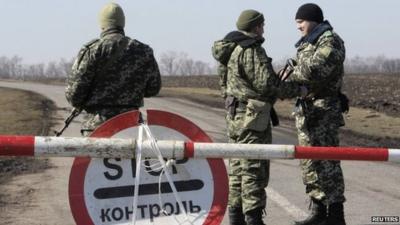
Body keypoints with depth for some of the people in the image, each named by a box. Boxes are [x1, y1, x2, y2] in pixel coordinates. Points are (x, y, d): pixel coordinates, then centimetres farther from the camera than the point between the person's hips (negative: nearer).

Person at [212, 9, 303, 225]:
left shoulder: (229, 51, 14)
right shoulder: (252, 51, -15)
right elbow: (266, 84, -19)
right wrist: (297, 89, -8)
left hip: (234, 116, 9)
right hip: (252, 117, -9)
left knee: (237, 169, 13)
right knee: (254, 170, -7)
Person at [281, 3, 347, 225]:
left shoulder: (330, 41, -10)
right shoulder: (305, 44, 18)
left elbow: (315, 69, -22)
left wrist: (289, 76, -11)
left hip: (324, 109, -9)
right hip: (305, 109, 9)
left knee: (327, 161, -8)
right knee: (309, 162, 11)